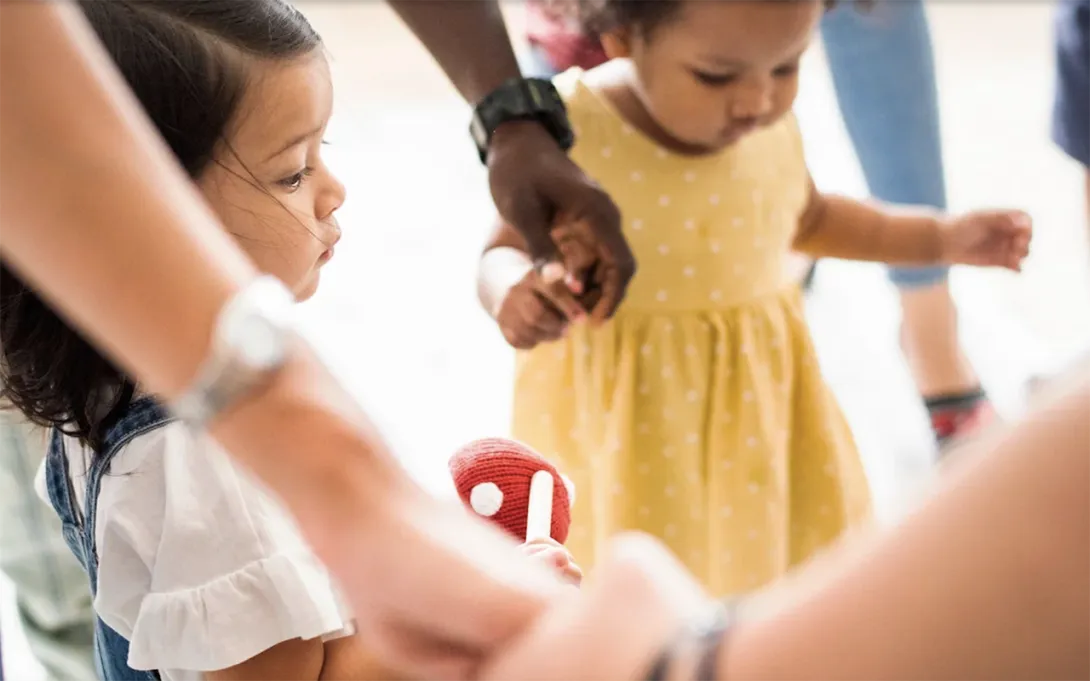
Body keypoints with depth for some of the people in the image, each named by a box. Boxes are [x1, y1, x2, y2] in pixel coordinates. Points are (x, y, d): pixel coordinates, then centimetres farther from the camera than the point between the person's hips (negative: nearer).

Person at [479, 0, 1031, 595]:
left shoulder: (772, 125, -6)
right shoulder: (568, 132, -22)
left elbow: (808, 221, 14)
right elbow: (507, 251, -13)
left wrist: (944, 238, 11)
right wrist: (513, 292, -38)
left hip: (752, 390, 4)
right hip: (623, 407, -4)